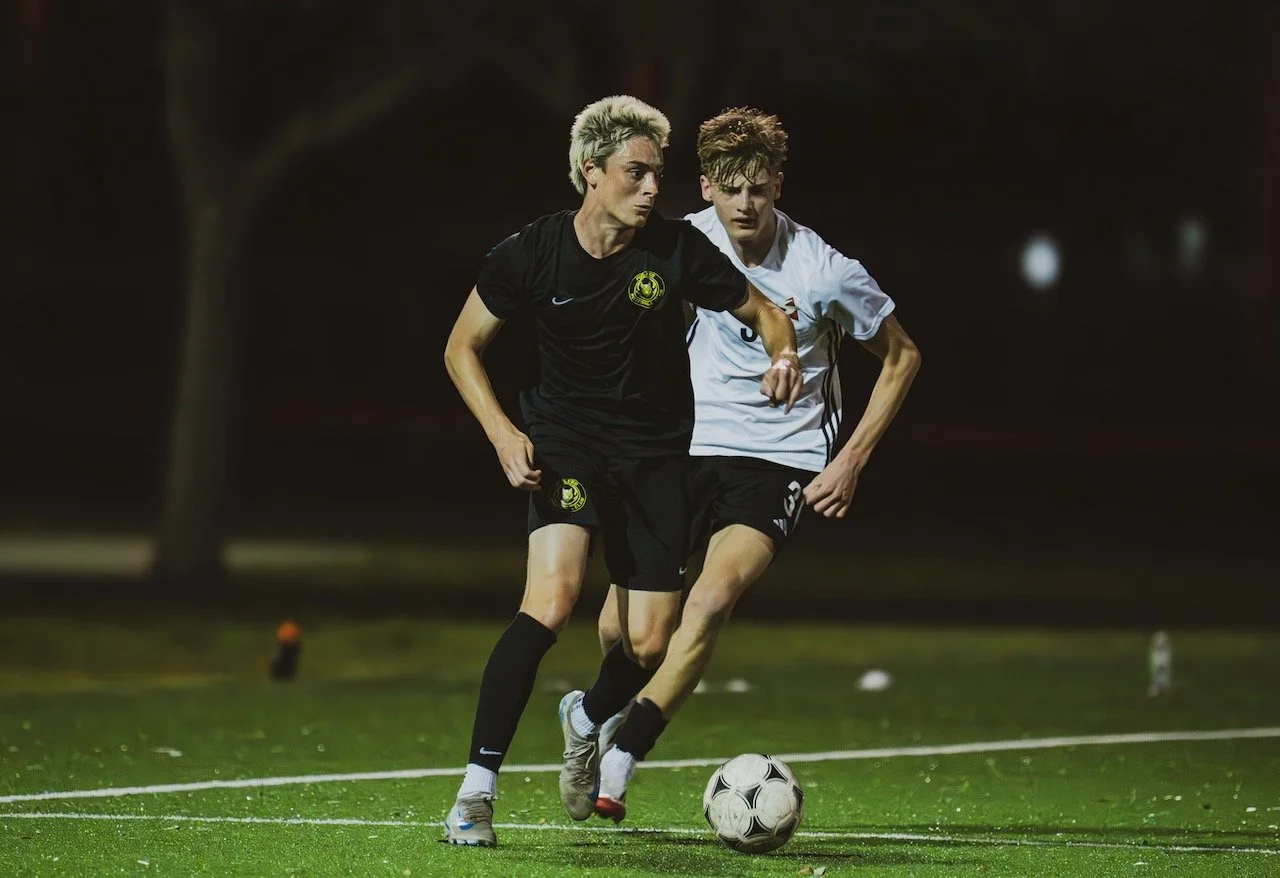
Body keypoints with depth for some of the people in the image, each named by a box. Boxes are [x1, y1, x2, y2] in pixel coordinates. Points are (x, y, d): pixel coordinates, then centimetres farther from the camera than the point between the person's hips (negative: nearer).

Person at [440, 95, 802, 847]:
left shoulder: (678, 248, -10)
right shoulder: (533, 253, -10)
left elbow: (763, 312, 4)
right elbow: (463, 347, 3)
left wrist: (783, 355, -19)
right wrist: (503, 433, -11)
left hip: (656, 454, 2)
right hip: (565, 444, -2)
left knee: (649, 644, -1)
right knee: (552, 602, -26)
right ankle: (477, 789, -23)